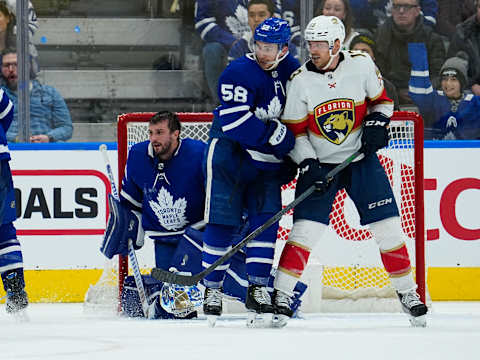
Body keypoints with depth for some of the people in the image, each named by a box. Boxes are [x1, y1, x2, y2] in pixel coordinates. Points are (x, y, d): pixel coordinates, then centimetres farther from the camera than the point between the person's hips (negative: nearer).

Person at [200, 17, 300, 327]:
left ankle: (258, 289, 1)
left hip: (266, 161, 5)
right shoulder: (240, 73, -18)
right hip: (229, 153, -5)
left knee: (266, 218, -5)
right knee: (223, 220, -5)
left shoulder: (292, 69, 3)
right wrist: (278, 135, -25)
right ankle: (212, 289, 4)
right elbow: (235, 121, -28)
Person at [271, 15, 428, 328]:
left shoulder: (361, 65, -8)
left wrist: (377, 123, -12)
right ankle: (281, 296, -5)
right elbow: (294, 130, -4)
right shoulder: (300, 81, -9)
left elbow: (381, 100, 7)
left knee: (388, 228, 0)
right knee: (306, 229, -12)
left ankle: (407, 293, 16)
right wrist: (308, 165, -15)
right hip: (320, 164, -1)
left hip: (361, 160, 1)